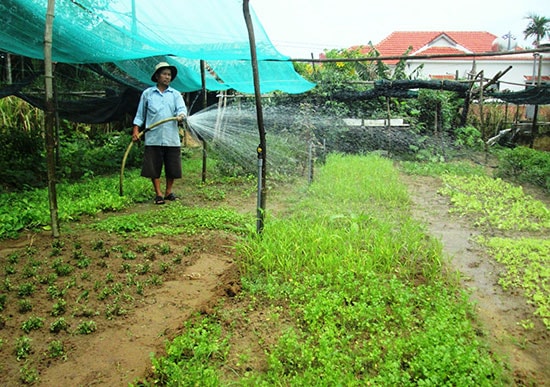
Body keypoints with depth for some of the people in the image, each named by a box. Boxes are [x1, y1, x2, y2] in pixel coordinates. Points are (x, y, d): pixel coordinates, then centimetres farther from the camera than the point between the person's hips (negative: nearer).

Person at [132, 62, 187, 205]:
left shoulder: (176, 94, 9)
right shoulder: (147, 93, 7)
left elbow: (182, 108, -6)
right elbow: (140, 114, 11)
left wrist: (181, 115, -29)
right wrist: (136, 130, 2)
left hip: (172, 138, 1)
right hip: (153, 138, -1)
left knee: (172, 167, 7)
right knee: (153, 167, 1)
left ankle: (168, 192, 24)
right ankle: (158, 194, 13)